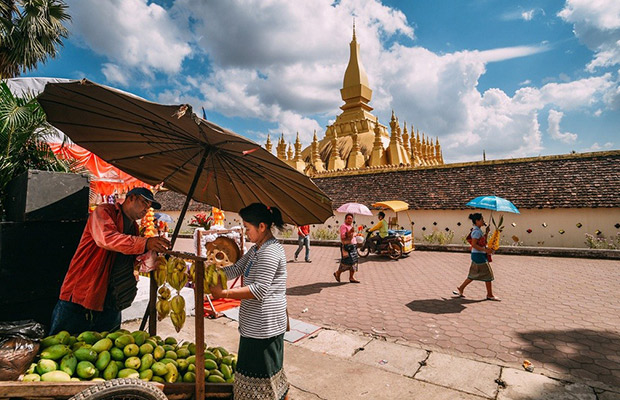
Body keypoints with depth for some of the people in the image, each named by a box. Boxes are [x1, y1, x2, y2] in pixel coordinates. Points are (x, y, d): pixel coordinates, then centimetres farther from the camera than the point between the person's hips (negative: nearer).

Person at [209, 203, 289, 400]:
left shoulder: (271, 252, -22)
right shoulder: (256, 249, 11)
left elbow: (259, 290, -27)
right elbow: (236, 269, 10)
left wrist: (224, 293, -25)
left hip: (264, 325, -10)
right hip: (255, 323, 10)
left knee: (261, 371, 4)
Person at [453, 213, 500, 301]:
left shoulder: (478, 230, 14)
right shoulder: (477, 231, -16)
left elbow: (483, 242, 20)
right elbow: (474, 245, -23)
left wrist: (486, 232, 12)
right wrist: (485, 250, -24)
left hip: (480, 255, 10)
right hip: (478, 255, -10)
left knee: (473, 275, 13)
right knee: (488, 274, 1)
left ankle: (460, 290, 16)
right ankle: (490, 295, 14)